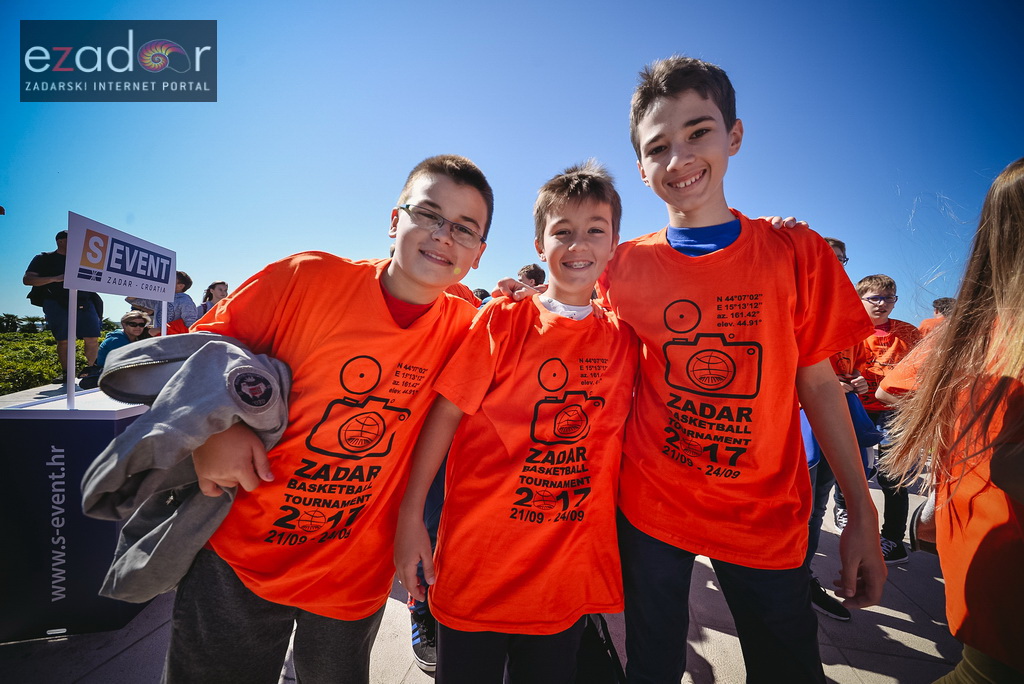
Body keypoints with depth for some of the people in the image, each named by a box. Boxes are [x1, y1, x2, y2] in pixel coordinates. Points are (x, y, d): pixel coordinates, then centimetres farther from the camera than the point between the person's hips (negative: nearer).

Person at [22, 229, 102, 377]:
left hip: (85, 303, 3)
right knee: (64, 341, -2)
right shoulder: (44, 259, 10)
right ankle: (67, 375, 7)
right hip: (58, 304, -3)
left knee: (93, 339, -5)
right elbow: (27, 279, 0)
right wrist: (55, 279, -13)